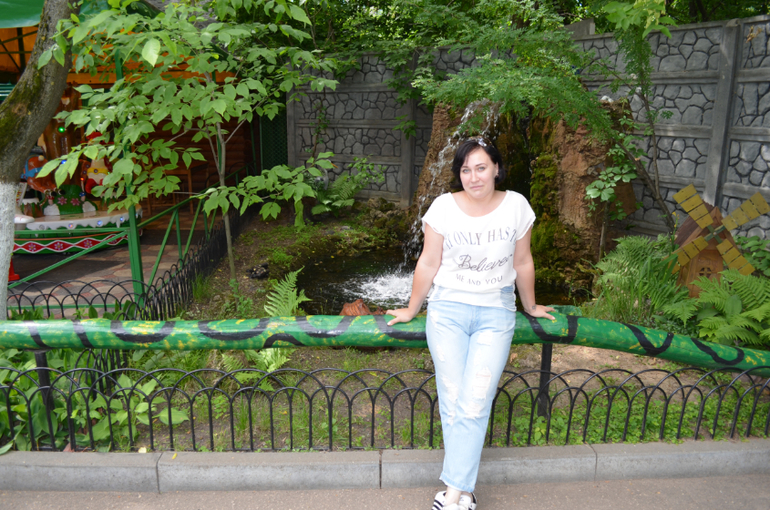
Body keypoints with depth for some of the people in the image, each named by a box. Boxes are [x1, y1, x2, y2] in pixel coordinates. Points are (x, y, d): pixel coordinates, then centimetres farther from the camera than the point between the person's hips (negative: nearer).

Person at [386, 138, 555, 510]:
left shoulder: (516, 206, -1)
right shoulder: (444, 207, -4)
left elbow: (522, 262, 12)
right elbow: (428, 263, 4)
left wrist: (530, 306, 22)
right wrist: (412, 310, 12)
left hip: (496, 314, 1)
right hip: (448, 310, 0)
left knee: (475, 404, -8)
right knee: (452, 402, -4)